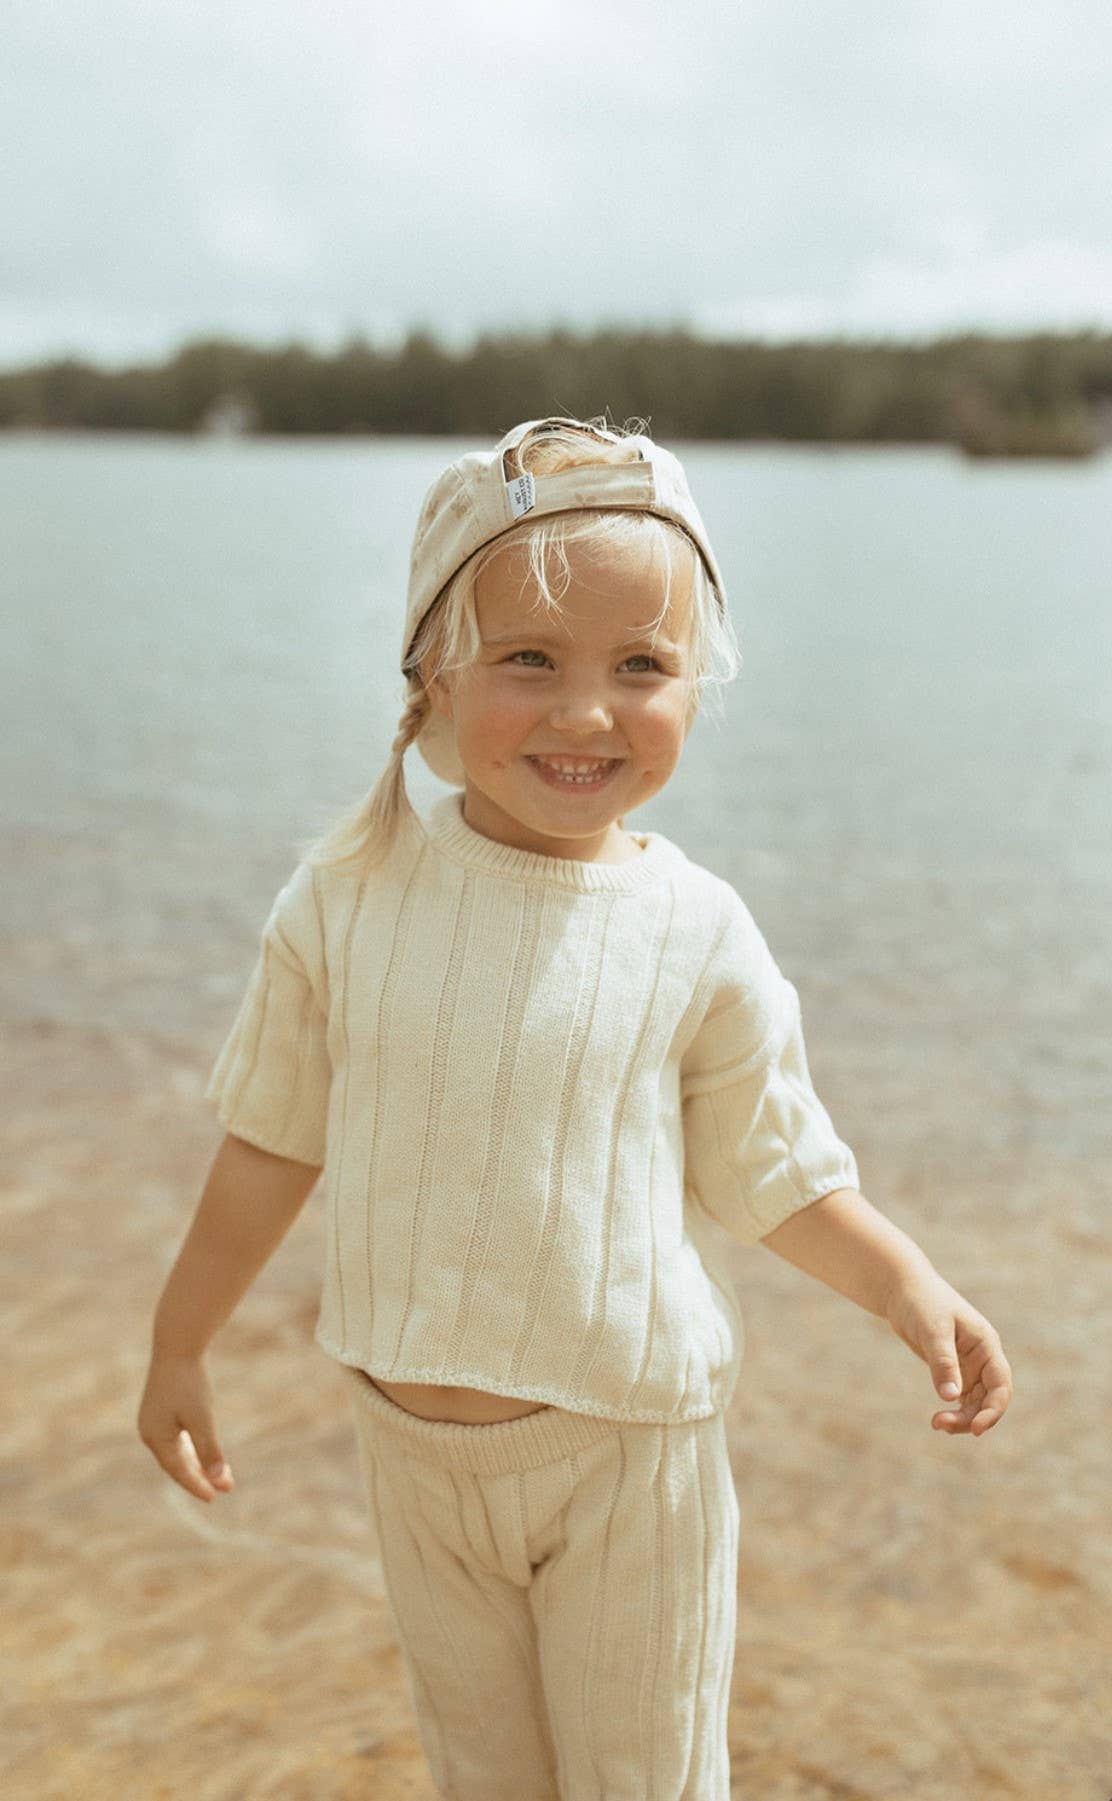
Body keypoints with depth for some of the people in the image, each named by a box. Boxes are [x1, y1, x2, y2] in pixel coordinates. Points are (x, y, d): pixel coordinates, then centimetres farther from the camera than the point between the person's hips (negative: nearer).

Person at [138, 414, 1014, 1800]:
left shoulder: (697, 936, -13)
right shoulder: (346, 897, -10)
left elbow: (769, 1169, -2)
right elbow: (271, 1140, 1)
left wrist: (910, 1286, -14)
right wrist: (178, 1344, 8)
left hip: (625, 1441, -2)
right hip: (411, 1437, 2)